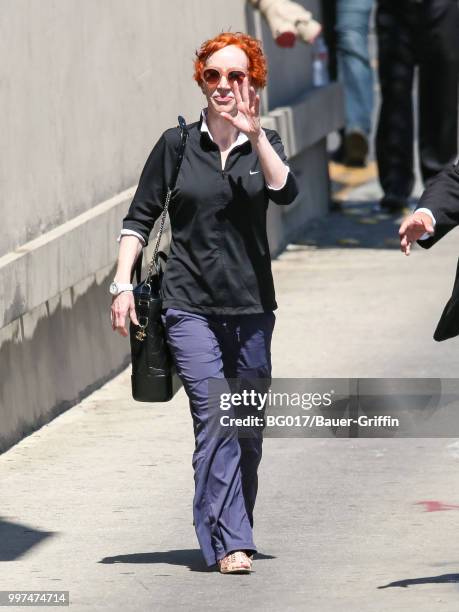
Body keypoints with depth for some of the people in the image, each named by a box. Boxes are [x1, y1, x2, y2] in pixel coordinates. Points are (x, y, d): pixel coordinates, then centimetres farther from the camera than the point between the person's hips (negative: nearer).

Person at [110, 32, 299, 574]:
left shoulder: (263, 143, 7)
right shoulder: (177, 145, 4)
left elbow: (286, 192, -12)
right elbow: (139, 218, 7)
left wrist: (253, 134, -21)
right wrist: (123, 285, -1)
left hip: (251, 306, 2)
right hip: (190, 305, -2)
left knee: (248, 429, 5)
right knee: (215, 418, -14)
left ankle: (231, 536, 19)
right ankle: (228, 542, -17)